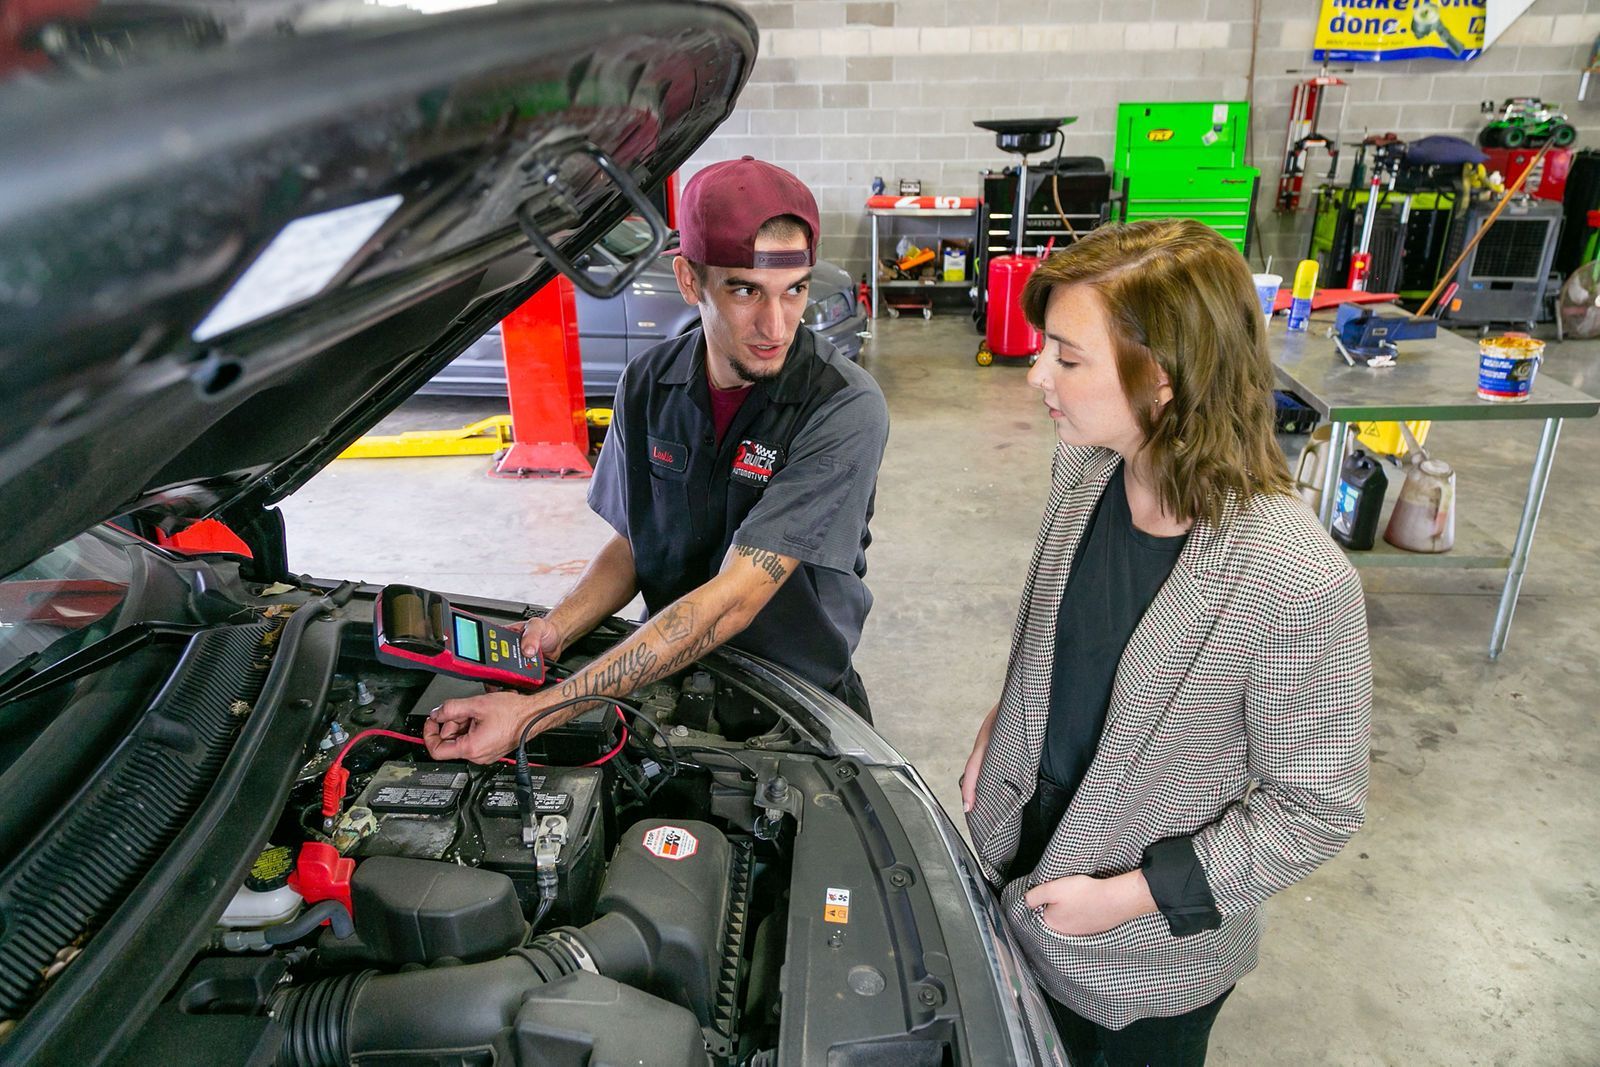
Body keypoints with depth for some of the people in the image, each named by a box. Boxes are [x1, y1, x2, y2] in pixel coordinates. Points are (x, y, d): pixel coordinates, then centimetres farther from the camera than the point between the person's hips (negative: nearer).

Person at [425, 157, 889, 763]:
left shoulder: (845, 408, -21)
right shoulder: (647, 388, -3)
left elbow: (734, 600, -26)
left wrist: (535, 714, -29)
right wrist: (556, 630, -12)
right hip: (672, 672, 3)